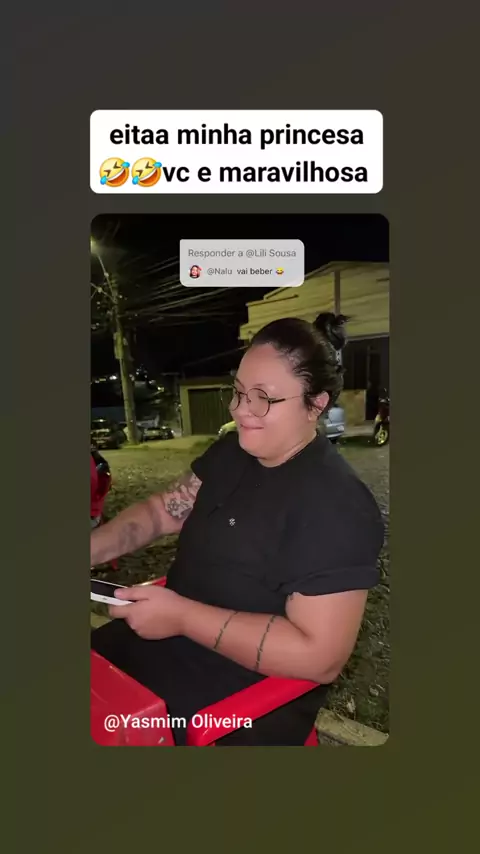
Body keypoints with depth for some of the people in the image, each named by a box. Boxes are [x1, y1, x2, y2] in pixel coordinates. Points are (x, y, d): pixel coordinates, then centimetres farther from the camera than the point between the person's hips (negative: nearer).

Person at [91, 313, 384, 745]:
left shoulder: (334, 503, -25)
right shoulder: (233, 451, 2)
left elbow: (320, 656, -27)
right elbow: (164, 510, 8)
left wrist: (182, 616, -27)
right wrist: (93, 548, -10)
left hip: (246, 697, -7)